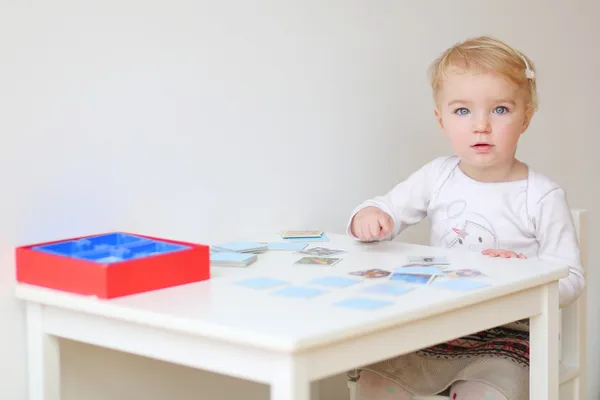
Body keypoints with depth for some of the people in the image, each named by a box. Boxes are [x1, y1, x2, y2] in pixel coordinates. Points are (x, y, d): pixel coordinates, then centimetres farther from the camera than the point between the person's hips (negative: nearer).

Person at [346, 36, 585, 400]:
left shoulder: (543, 196, -9)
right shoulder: (438, 177, 2)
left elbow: (571, 280, -8)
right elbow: (388, 209, 11)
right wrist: (368, 217, -14)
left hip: (505, 339, -4)